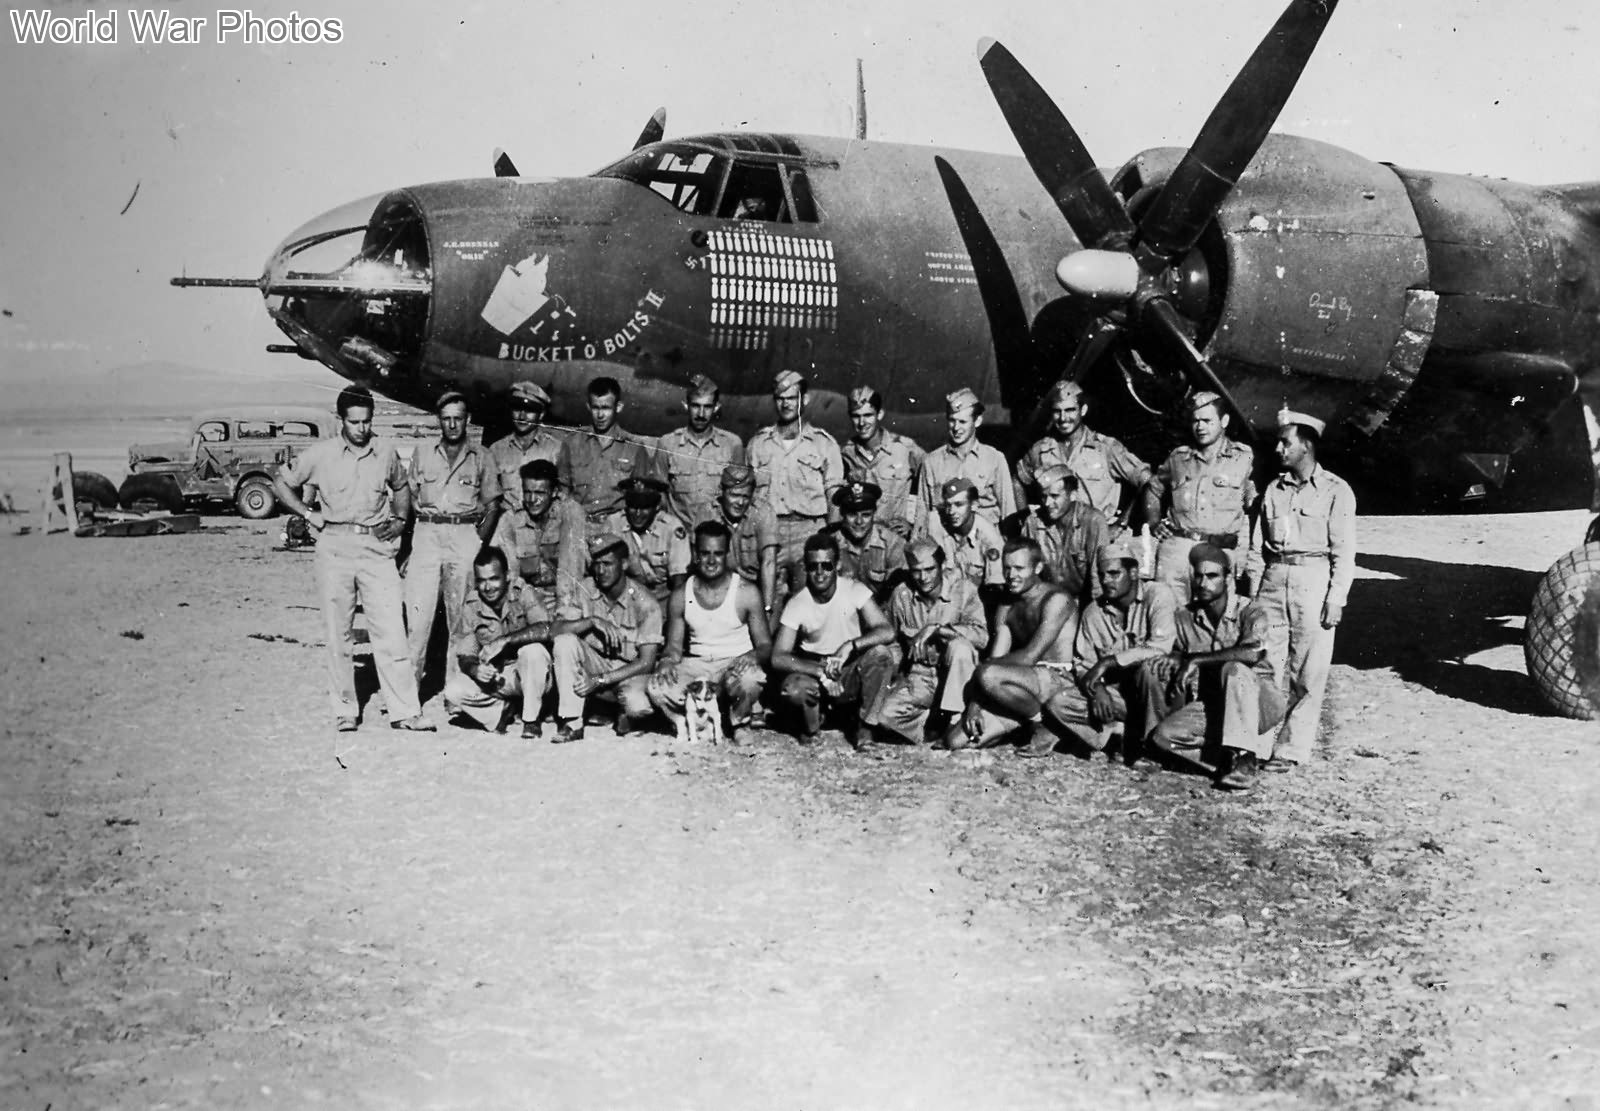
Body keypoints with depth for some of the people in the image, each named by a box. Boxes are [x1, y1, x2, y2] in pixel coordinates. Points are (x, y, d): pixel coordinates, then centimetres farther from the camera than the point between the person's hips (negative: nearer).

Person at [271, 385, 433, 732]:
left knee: (390, 630, -5)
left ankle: (405, 711, -4)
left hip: (377, 547, 1)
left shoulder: (386, 454, 7)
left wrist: (400, 519, 10)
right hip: (335, 547, -1)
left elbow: (401, 488, 26)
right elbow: (281, 484, 11)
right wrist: (308, 513, 2)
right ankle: (345, 710, 13)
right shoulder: (321, 453, 1)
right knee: (338, 632, 4)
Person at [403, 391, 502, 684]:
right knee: (417, 611, -5)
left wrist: (480, 541, -3)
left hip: (466, 534, -1)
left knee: (462, 614, -1)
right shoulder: (421, 453, 13)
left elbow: (492, 505, 8)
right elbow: (410, 495, 14)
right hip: (427, 531, 1)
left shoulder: (481, 457, 9)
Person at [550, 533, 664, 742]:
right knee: (565, 642, -26)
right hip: (595, 661, 3)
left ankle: (627, 714, 6)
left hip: (630, 670, -3)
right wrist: (592, 621, -30)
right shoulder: (585, 590, -6)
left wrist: (600, 680, -24)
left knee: (639, 707, -36)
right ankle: (572, 724, -21)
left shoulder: (645, 604, -16)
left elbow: (646, 662, -18)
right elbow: (555, 629, -14)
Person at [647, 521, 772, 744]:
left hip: (735, 664, -2)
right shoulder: (680, 596, 4)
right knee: (658, 687, -27)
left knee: (750, 679, -38)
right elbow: (674, 645, 10)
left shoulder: (746, 592, -4)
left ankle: (738, 722, -3)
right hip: (696, 666, 2)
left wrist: (753, 656, -27)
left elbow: (765, 645, -2)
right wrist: (667, 659, -15)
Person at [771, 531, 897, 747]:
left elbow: (887, 631, -21)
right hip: (814, 670, -1)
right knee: (792, 689, -34)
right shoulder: (797, 604, -12)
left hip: (852, 671, 1)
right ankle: (811, 728, 4)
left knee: (882, 654, -30)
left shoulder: (854, 590, -12)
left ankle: (863, 725, -8)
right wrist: (821, 671, -29)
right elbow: (778, 658, -17)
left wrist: (850, 646, -36)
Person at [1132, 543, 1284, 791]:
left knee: (1234, 669, -37)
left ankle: (1244, 758, -29)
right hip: (1212, 704, 4)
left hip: (1258, 700, -4)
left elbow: (1252, 653, -32)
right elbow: (1177, 657, 11)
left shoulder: (1250, 612, -12)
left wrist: (1195, 661, -26)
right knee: (1163, 735, -19)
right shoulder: (1186, 617, 3)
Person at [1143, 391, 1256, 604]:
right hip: (1176, 547, 2)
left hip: (1220, 553, -2)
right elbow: (1153, 490, 29)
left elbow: (1254, 509, 9)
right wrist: (1154, 523, 15)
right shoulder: (1178, 457, 14)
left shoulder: (1244, 458, 7)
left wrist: (1241, 554, 3)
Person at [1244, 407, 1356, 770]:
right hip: (1274, 579, 4)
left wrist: (1336, 598, -10)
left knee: (1308, 674, -2)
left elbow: (1344, 551, -4)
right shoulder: (1273, 490, 13)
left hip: (1314, 580, -4)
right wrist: (1254, 591, 8)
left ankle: (1290, 750, 3)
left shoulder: (1335, 490, 0)